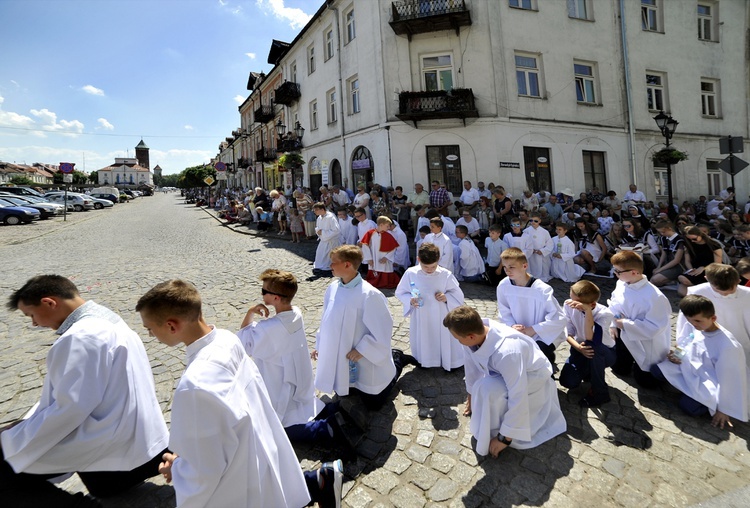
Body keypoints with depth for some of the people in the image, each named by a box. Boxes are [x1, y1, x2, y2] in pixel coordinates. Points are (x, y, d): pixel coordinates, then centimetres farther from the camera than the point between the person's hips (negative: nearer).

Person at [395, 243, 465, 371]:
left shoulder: (446, 275, -13)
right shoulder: (410, 273, -13)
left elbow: (458, 295, -4)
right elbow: (400, 292, -2)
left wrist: (446, 297, -24)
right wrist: (410, 300, -21)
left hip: (441, 319, -1)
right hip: (421, 319, 1)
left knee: (445, 343, 13)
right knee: (423, 345, 19)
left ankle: (450, 363, 40)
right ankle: (423, 361, 47)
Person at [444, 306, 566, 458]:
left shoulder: (506, 352, -42)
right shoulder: (473, 333, -23)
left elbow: (518, 397, -34)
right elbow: (471, 365, -5)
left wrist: (505, 438, -23)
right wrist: (472, 396, 12)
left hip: (533, 376, -7)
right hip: (506, 370, 7)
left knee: (488, 389, -29)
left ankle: (490, 440, -7)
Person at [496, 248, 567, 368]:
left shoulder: (542, 289, -27)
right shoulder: (503, 285, -13)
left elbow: (559, 319, -23)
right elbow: (504, 312, 0)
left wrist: (533, 330, -25)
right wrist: (512, 325, -19)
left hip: (545, 334, -4)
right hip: (520, 331, 5)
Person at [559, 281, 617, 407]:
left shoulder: (605, 314, -27)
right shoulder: (569, 305, -18)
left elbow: (591, 339, -42)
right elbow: (567, 333, -10)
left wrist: (587, 311, -47)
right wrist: (578, 347, -30)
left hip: (604, 353, -3)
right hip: (580, 350, 3)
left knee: (593, 346, -40)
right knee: (568, 381, -21)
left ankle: (600, 392, -17)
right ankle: (588, 371, 17)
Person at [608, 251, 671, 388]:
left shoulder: (654, 297, -35)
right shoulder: (621, 283, -15)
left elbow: (655, 327, -31)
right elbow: (614, 303, 2)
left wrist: (624, 324, -28)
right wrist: (613, 324, -9)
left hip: (647, 345, -5)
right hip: (625, 337, 6)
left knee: (645, 381, 19)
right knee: (619, 369, 24)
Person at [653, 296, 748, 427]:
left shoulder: (728, 346, -29)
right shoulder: (697, 329, -12)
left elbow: (728, 380, -19)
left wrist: (723, 409, -10)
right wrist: (678, 356, -14)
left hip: (713, 383, -6)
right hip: (695, 370, 6)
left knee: (688, 405, -22)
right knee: (658, 369, -8)